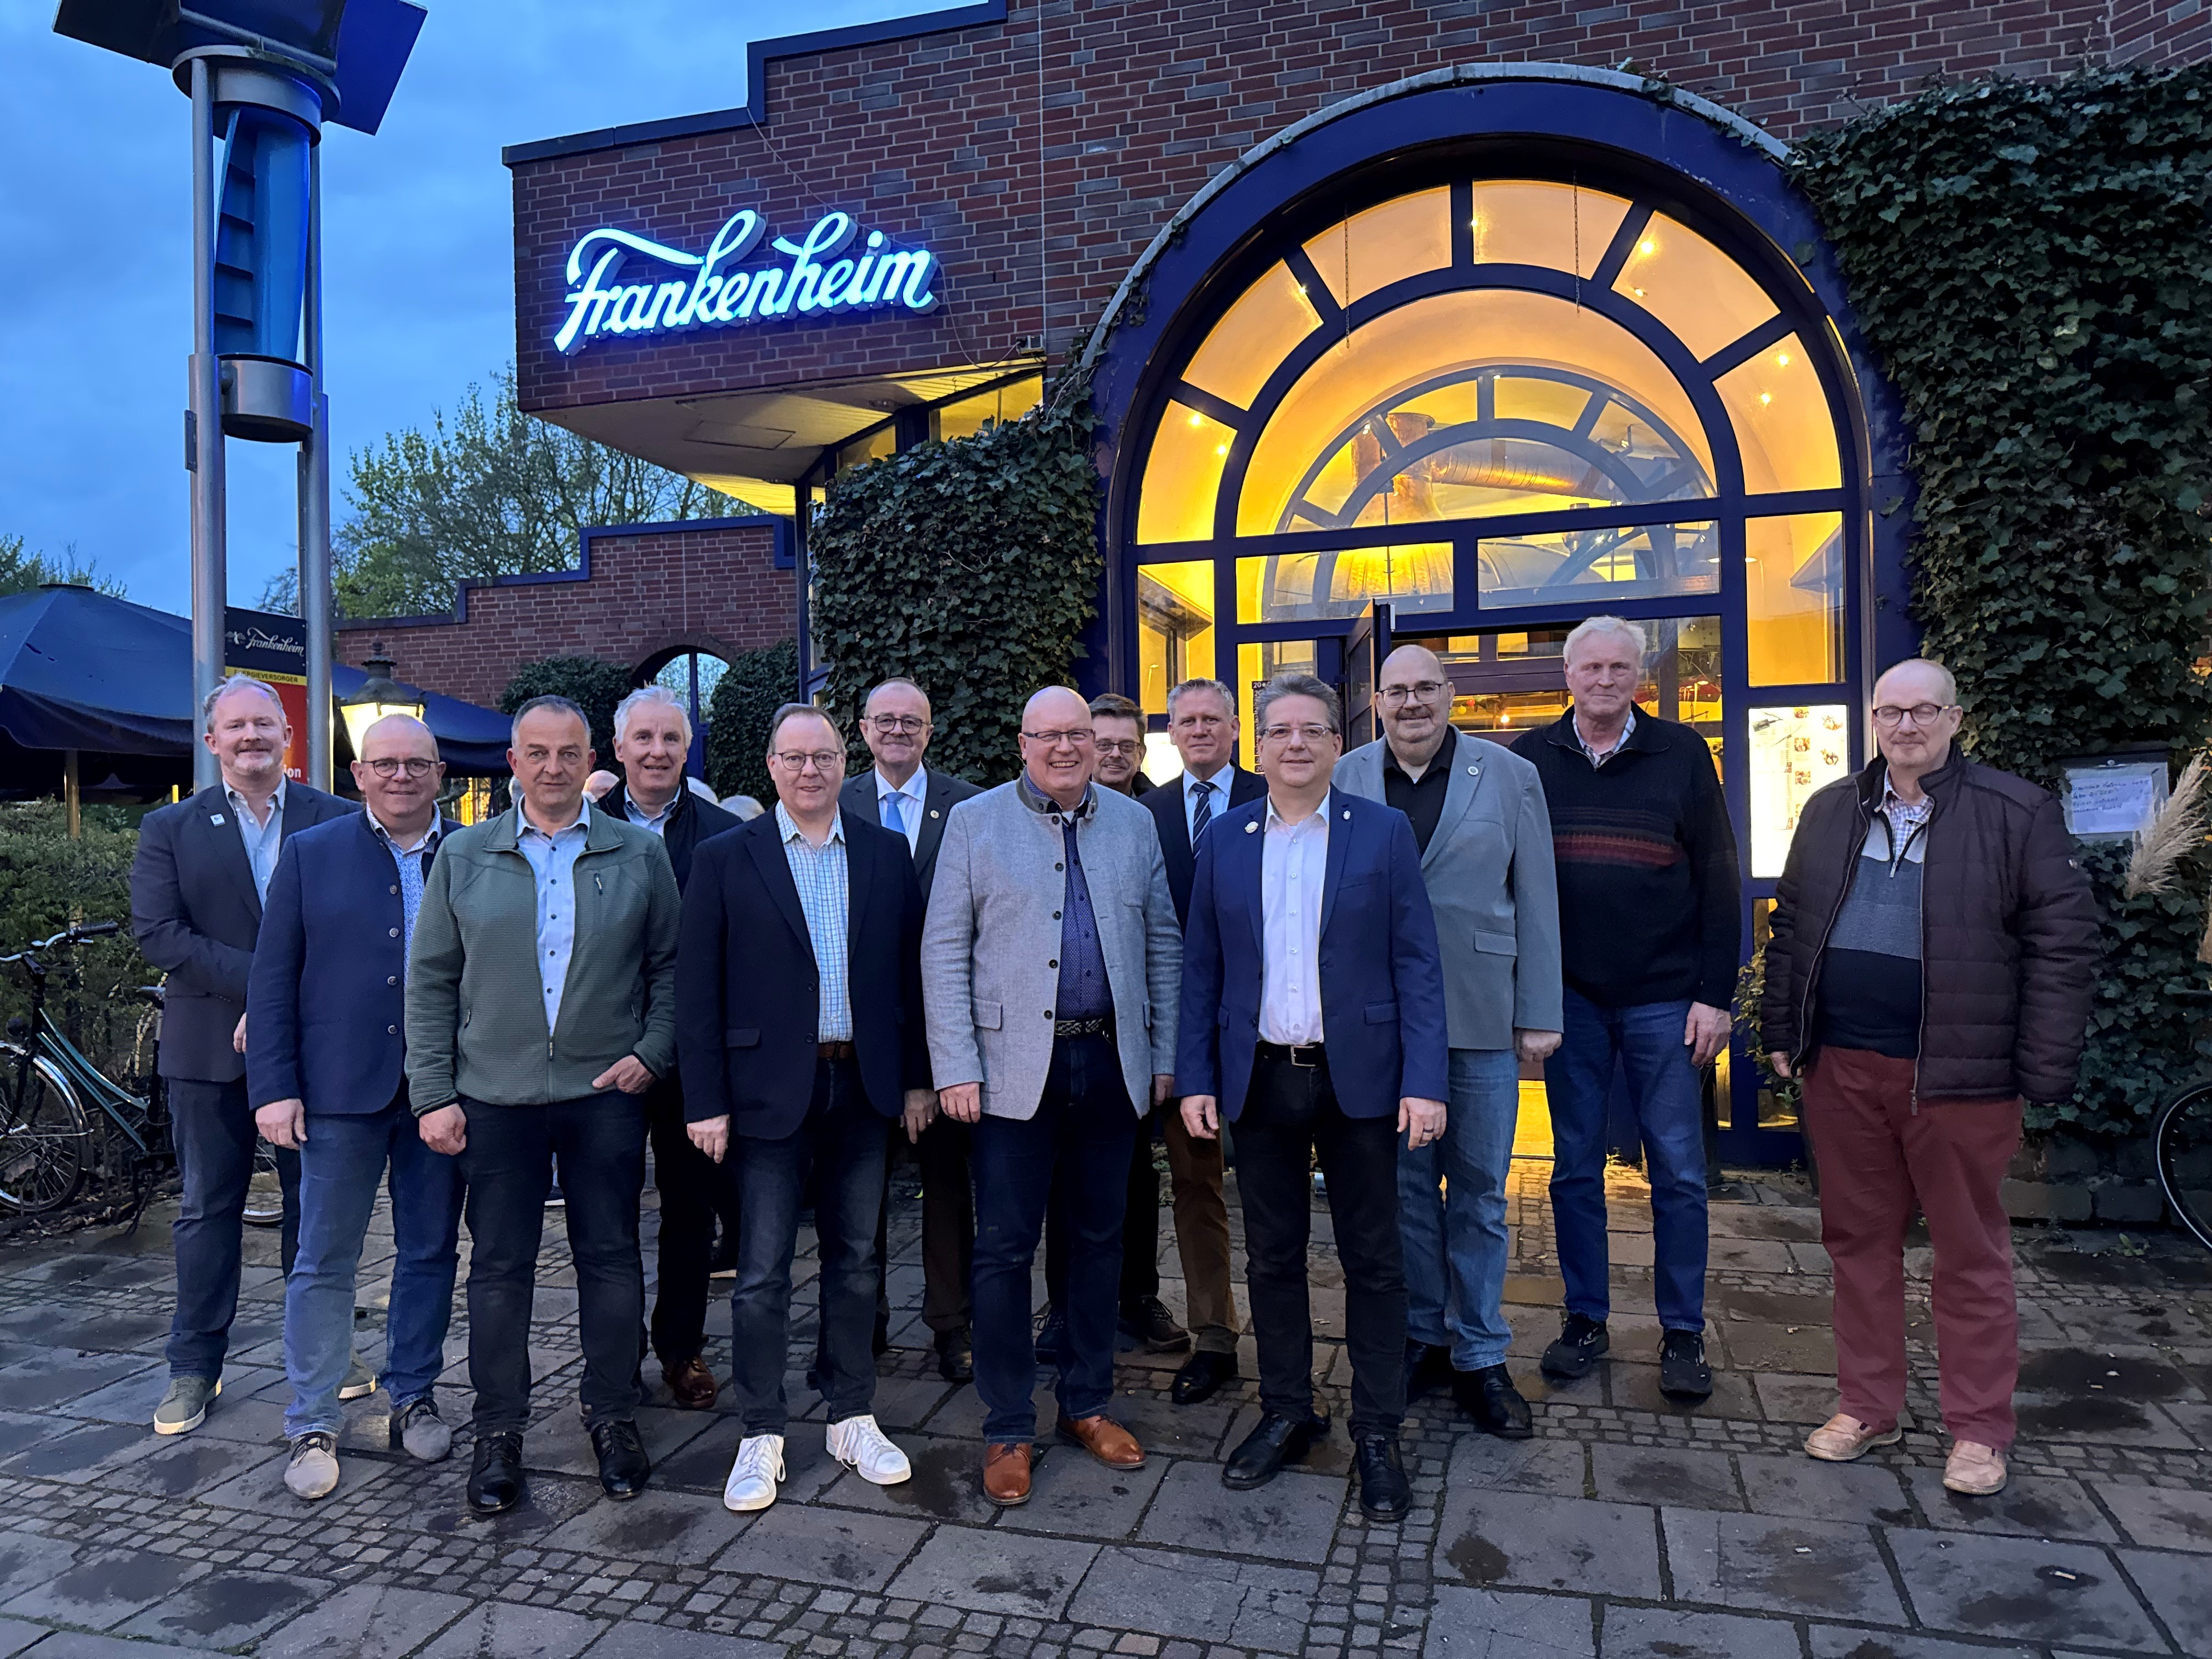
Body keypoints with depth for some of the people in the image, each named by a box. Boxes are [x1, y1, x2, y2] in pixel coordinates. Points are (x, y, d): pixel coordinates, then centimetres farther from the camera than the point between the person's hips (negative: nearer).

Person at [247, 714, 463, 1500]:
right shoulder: (310, 853, 2)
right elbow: (272, 980, 0)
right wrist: (275, 1088, -6)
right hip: (340, 1090, -1)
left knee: (430, 1254, 12)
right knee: (324, 1263, 7)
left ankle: (413, 1397, 29)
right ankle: (313, 1427, 20)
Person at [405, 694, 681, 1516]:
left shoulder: (640, 853, 4)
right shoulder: (463, 855, 5)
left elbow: (670, 966, 7)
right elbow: (431, 983, 5)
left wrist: (651, 1053, -5)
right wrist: (432, 1094, 0)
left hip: (607, 1093, 0)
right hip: (495, 1097, 1)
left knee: (611, 1257, 7)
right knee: (498, 1265, 7)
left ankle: (613, 1416, 23)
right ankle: (499, 1432, 22)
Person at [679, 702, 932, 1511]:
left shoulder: (886, 853, 6)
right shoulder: (726, 858, -2)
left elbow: (911, 969, 7)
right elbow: (697, 987, -4)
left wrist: (916, 1077, 4)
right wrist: (706, 1100, -8)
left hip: (863, 1085, 3)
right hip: (771, 1090, -2)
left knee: (855, 1258, 13)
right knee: (763, 1271, 4)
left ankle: (853, 1419, 28)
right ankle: (762, 1435, 19)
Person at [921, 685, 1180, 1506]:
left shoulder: (1132, 822, 10)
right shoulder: (975, 822, 2)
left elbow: (1163, 946, 11)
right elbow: (944, 953, -2)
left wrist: (1166, 1055, 6)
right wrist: (954, 1067, -9)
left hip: (1111, 1062, 3)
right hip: (1015, 1066, -3)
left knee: (1099, 1237, 13)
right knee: (1006, 1248, 2)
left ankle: (1087, 1403, 29)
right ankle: (1008, 1429, 17)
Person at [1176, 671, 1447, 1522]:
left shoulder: (1384, 832, -1)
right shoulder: (1224, 840, 6)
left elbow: (1417, 963, -4)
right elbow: (1201, 967, 7)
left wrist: (1424, 1082, -11)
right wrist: (1195, 1078, 1)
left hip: (1357, 1076, -2)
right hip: (1259, 1079, 2)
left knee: (1373, 1261, 6)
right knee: (1272, 1258, 12)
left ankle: (1377, 1435, 20)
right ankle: (1287, 1413, 29)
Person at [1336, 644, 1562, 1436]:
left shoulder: (1510, 777, 3)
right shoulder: (1345, 780, 5)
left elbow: (1537, 903, 3)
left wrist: (1539, 1014, 0)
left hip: (1482, 1018, -1)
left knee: (1479, 1193, 8)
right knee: (1405, 1187, 10)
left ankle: (1479, 1357, 22)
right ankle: (1421, 1337, 27)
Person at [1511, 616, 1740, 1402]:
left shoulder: (1682, 754, 2)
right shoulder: (1531, 760, 5)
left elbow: (1718, 880, 1)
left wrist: (1715, 993, -4)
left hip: (1664, 998, -1)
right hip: (1569, 996, 1)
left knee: (1679, 1172, 4)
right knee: (1576, 1167, 9)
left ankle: (1683, 1334, 17)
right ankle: (1585, 1319, 22)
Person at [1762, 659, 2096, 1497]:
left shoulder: (2016, 813, -3)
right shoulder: (1830, 812, 10)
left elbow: (2064, 942, -5)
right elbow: (1791, 925, 15)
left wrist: (2043, 1071, -10)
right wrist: (1782, 1031, 10)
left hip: (1957, 1072, -4)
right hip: (1841, 1065, 4)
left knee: (1971, 1253, 8)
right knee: (1859, 1239, 13)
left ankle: (1979, 1430, 22)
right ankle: (1867, 1407, 26)